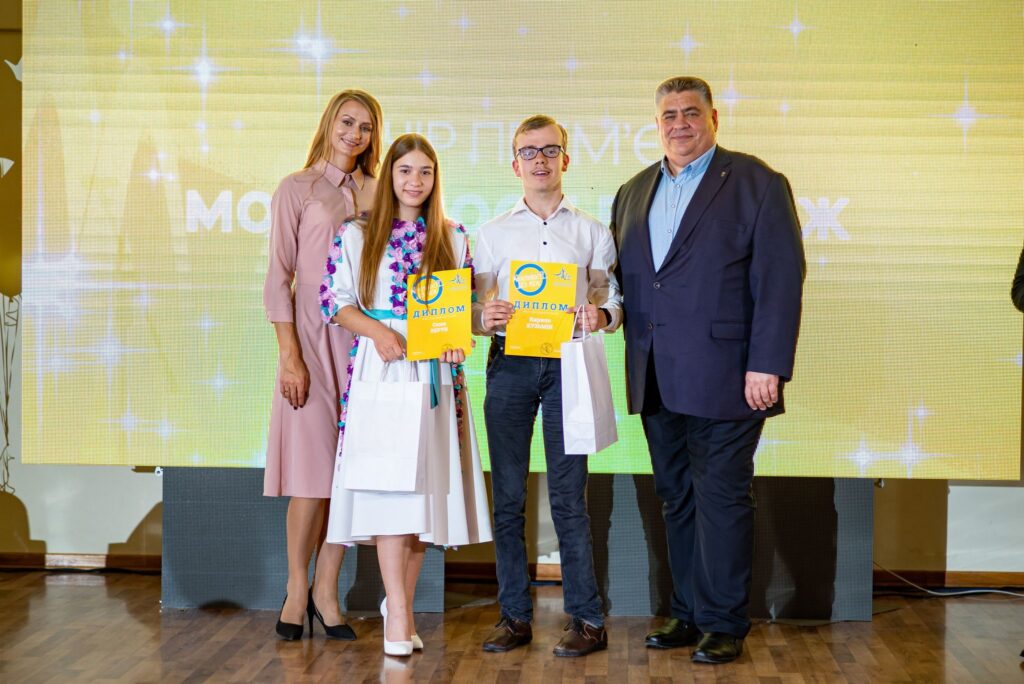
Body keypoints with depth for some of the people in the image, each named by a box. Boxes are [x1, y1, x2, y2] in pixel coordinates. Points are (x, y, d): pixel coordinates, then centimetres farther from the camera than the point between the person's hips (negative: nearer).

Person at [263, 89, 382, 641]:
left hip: (365, 341, 4)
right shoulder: (297, 190, 1)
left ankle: (326, 589, 12)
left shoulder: (375, 193, 12)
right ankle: (296, 590, 9)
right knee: (313, 471, -4)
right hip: (314, 337, -4)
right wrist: (290, 356, -11)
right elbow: (278, 279, -3)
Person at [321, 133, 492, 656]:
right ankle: (398, 614, -9)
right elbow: (335, 299, 1)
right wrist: (377, 331, -15)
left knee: (425, 484, 1)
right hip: (380, 364, -2)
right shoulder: (356, 235, 7)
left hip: (437, 370, 2)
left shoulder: (452, 237, 13)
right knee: (388, 482, -10)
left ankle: (400, 601, 14)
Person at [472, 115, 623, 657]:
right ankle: (514, 614, 11)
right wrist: (485, 317, -13)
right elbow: (476, 310, 10)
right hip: (509, 363, 2)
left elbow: (612, 300, 9)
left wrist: (602, 316, -13)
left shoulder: (592, 232, 10)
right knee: (508, 496, 3)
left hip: (567, 364, -1)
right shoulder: (491, 234, 12)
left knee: (568, 496, -3)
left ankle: (586, 619, 3)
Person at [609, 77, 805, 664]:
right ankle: (688, 614, 23)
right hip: (656, 382, 6)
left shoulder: (757, 184, -3)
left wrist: (767, 366, -15)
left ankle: (725, 625, 10)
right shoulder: (633, 193, 15)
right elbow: (624, 280, 16)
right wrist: (636, 360, 3)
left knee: (721, 499, -1)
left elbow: (780, 281, -9)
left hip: (723, 378, -6)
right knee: (677, 500, 12)